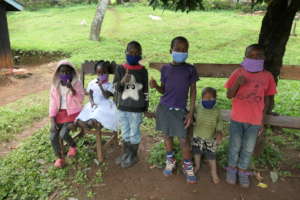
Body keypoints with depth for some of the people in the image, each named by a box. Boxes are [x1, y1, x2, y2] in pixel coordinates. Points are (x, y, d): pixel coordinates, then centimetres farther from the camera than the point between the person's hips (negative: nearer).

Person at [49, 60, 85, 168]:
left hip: (72, 112, -4)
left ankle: (73, 146, 13)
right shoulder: (55, 85, 3)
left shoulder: (77, 83, -6)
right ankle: (59, 158, 13)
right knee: (53, 137, -12)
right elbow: (53, 103, 2)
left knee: (63, 134, -22)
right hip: (59, 113, 4)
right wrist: (52, 121, -6)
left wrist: (72, 89, -29)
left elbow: (80, 100, -13)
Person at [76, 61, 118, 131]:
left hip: (104, 106, -4)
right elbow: (90, 95, 8)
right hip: (93, 106, 4)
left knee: (92, 122, -30)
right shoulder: (92, 83, 11)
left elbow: (106, 96, -12)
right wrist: (92, 102, -12)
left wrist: (101, 86, -19)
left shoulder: (109, 85, 1)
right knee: (79, 122, -18)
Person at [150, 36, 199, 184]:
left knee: (184, 140, 3)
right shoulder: (165, 69, -1)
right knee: (167, 136, 15)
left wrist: (191, 112, -5)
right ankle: (170, 161, 36)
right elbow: (163, 90, 6)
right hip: (164, 108, 2)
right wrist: (155, 86, -16)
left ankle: (188, 166, 24)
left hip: (180, 110, -2)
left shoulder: (190, 70, -6)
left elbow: (193, 91, -2)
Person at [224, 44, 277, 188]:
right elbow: (229, 95, -6)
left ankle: (242, 171, 33)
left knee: (248, 149, 13)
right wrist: (237, 84, -25)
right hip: (237, 118, -1)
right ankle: (232, 169, 34)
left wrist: (262, 121, 4)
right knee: (235, 146, 13)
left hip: (255, 120, 1)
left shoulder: (267, 76, -4)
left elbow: (266, 99, 3)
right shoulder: (238, 73, -6)